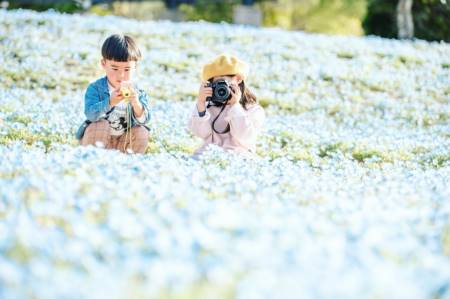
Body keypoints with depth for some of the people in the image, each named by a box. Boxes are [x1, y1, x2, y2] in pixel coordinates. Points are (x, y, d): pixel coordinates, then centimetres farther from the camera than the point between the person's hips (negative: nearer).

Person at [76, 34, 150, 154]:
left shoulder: (138, 93, -8)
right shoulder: (95, 89, -16)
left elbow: (143, 120, -20)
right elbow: (90, 114, -32)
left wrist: (136, 103, -40)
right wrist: (110, 102, -49)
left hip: (123, 142, 2)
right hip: (99, 139, -2)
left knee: (141, 132, -21)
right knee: (101, 124, -30)